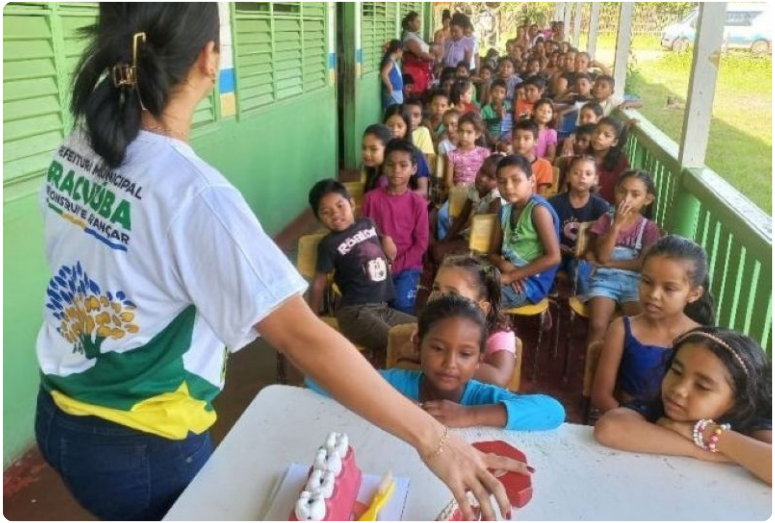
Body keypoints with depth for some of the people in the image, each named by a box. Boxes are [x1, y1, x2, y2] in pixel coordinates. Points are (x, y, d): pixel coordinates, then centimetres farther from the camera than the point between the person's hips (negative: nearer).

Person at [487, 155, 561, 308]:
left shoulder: (538, 209, -13)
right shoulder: (505, 210, 9)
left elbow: (553, 257, -19)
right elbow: (493, 252, 13)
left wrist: (511, 276, -19)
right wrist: (504, 266, -11)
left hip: (531, 282, -7)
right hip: (511, 276, 7)